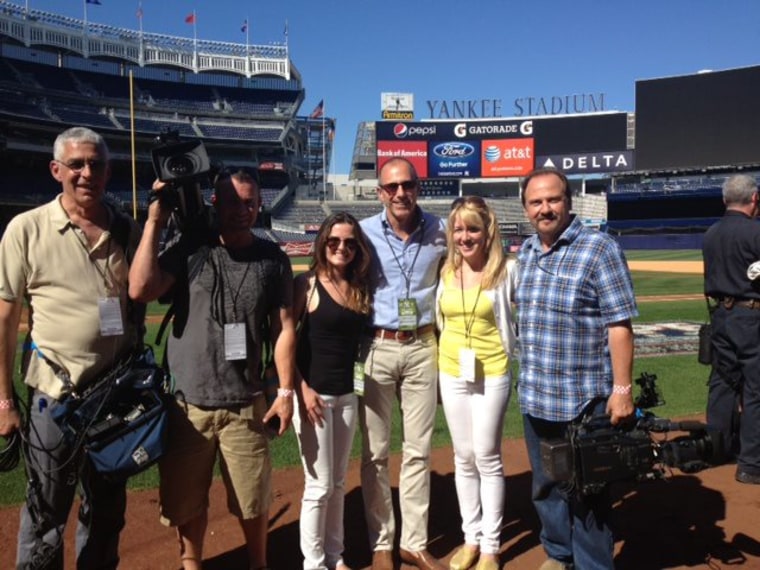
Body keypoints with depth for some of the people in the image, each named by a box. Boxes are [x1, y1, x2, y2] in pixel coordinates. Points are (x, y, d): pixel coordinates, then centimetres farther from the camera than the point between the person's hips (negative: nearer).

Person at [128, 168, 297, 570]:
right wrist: (154, 221, -14)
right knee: (185, 502, 15)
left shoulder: (272, 259, 0)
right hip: (186, 403, 0)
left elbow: (284, 327, 2)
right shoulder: (188, 249, -3)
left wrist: (286, 390, -1)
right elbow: (140, 289, -17)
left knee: (253, 501, 13)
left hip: (245, 406, 0)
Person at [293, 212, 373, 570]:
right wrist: (300, 388, -16)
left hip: (347, 395, 6)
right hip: (313, 393, -6)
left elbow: (356, 339, 11)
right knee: (319, 485, 3)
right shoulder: (307, 284, -10)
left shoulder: (360, 288, 7)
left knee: (338, 483, 16)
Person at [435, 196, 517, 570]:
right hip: (451, 372, 4)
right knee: (464, 458, 12)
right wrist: (444, 353, 8)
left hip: (492, 373, -4)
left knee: (487, 458, 4)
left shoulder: (507, 270, -10)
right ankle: (471, 538, 27)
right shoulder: (446, 271, 2)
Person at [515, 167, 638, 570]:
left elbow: (619, 325, -14)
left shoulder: (600, 249, -12)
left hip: (584, 399, -6)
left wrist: (621, 389, -18)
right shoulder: (525, 253, 8)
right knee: (546, 487, 20)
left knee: (585, 491, 8)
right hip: (534, 398, 7)